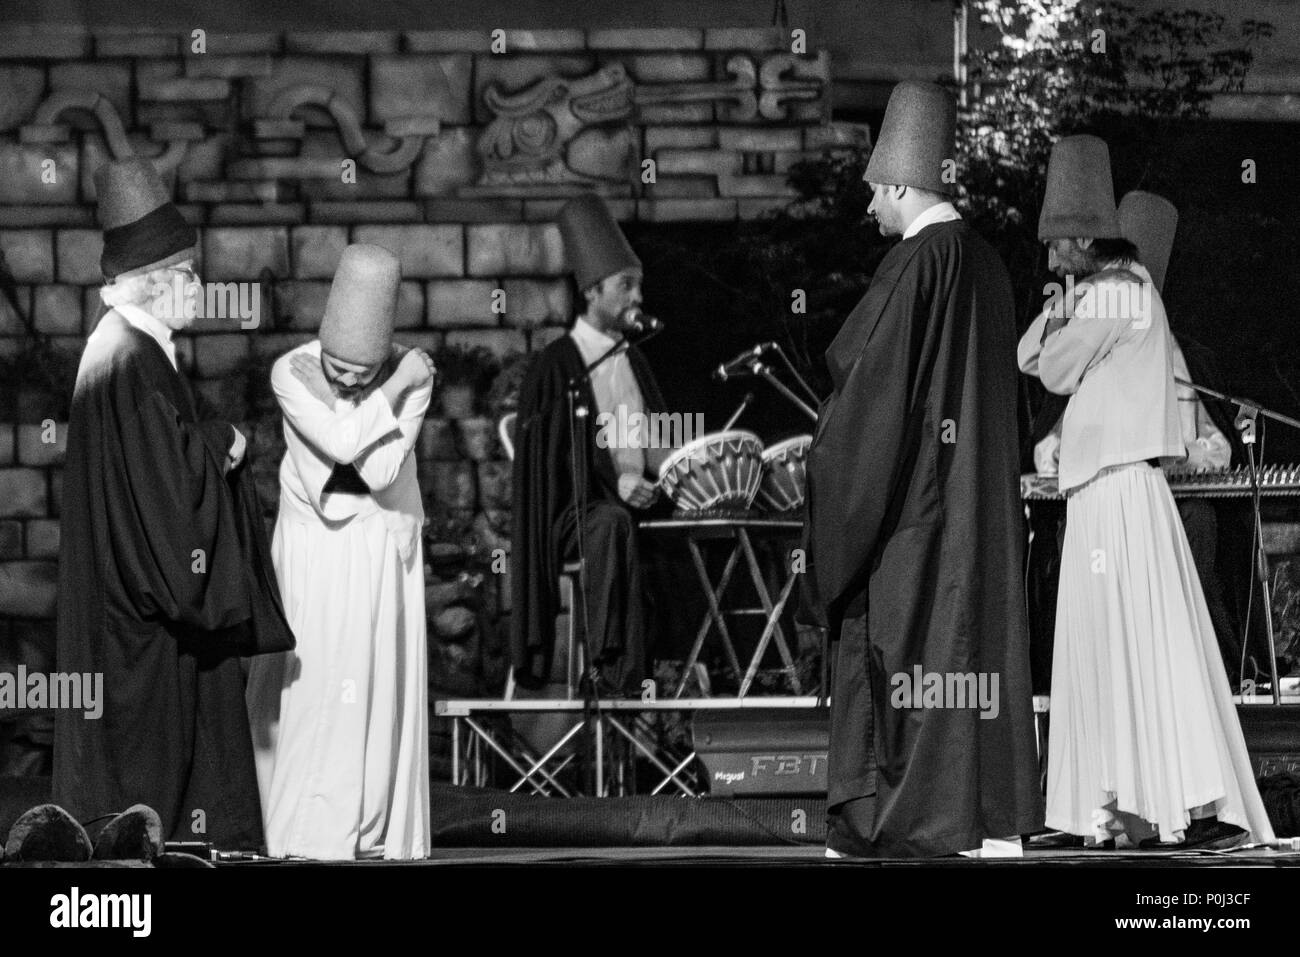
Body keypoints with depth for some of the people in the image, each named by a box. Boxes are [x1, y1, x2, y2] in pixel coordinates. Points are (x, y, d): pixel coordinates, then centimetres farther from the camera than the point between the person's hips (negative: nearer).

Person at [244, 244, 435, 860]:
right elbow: (341, 442, -27)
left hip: (381, 547, 1)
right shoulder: (292, 373, -12)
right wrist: (391, 390, -20)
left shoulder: (413, 376, -10)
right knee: (307, 680, -6)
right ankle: (308, 829, -3)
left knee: (381, 683, -1)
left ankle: (378, 831, 3)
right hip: (312, 548, -1)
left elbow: (381, 472, -20)